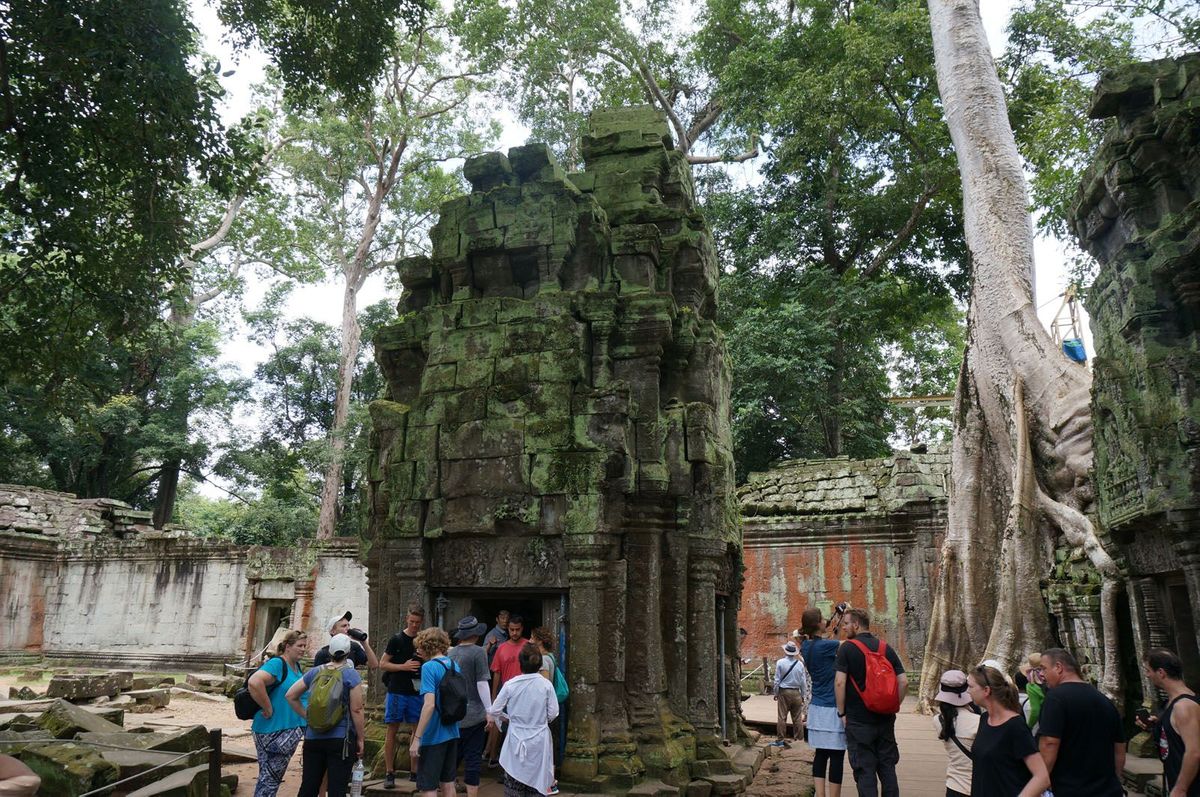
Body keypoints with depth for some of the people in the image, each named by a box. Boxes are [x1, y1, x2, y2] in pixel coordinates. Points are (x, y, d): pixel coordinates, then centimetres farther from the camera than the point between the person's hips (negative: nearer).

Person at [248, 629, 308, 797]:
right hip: (273, 731, -9)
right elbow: (254, 682, -34)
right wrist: (268, 709, -25)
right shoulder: (277, 664, -18)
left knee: (275, 777, 17)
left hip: (290, 731, 9)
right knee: (269, 778, 1)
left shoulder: (297, 666, 9)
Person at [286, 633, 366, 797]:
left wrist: (306, 716, 13)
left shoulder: (314, 672, 5)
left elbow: (291, 695, 10)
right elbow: (356, 710, -11)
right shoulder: (351, 674, -9)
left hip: (313, 738, 5)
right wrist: (360, 739, -4)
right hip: (341, 740, -4)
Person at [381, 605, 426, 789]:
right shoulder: (397, 639, -3)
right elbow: (383, 664, -2)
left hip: (417, 692, 3)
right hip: (397, 691, -2)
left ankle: (415, 772, 14)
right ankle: (389, 773, 9)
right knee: (392, 731, 1)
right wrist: (404, 666, -15)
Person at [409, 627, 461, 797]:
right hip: (452, 733, 7)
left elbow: (429, 705, -25)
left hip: (433, 736, -7)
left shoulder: (429, 667, -16)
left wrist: (416, 738, -23)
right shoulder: (454, 665, 6)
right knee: (448, 782, 18)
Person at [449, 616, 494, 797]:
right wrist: (489, 711, -9)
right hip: (474, 714, -5)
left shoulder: (450, 652, 4)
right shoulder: (478, 652, -13)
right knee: (473, 758, 3)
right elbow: (482, 683, -14)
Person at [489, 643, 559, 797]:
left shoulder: (510, 685, -10)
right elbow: (553, 714, -4)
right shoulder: (546, 685, -9)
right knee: (537, 783, 11)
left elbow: (495, 711, -3)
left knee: (513, 785, 10)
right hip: (539, 742, 1)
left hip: (517, 741, 0)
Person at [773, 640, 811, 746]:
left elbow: (777, 680, -4)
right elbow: (803, 681, 4)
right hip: (796, 693, 2)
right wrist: (803, 695, 14)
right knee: (797, 717, 10)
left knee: (782, 717, 3)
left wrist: (776, 693, 7)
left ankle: (781, 739, 5)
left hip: (784, 692, -2)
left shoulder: (780, 663, -7)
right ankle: (799, 738, 14)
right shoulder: (800, 664, -1)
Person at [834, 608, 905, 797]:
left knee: (865, 770, 3)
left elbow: (840, 682, -16)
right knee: (887, 767, 16)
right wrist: (893, 706, 11)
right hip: (885, 719, 5)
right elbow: (903, 682, 2)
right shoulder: (886, 648, 5)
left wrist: (842, 712, -6)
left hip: (858, 720, -5)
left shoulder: (847, 648, -10)